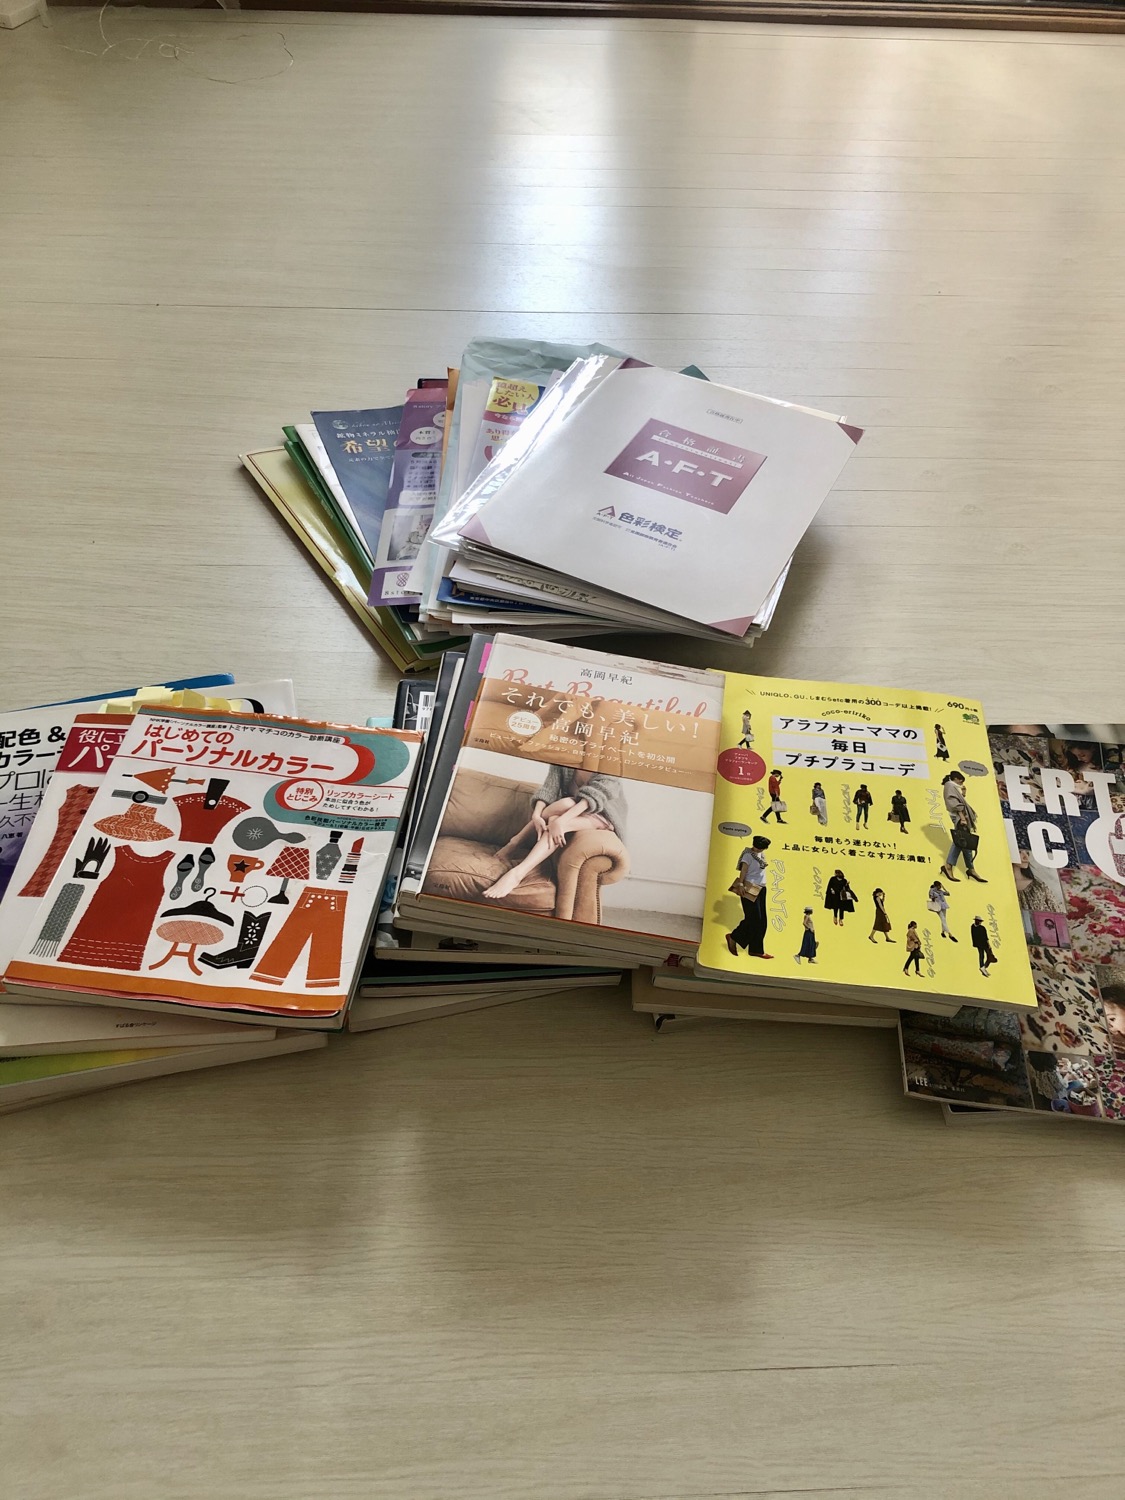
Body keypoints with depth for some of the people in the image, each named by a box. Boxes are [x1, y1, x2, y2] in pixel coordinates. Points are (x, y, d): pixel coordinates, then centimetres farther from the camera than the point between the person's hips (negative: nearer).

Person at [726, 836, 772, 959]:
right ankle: (733, 937, 10)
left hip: (761, 889, 8)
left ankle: (756, 950, 12)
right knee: (753, 918, -9)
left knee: (762, 921, 7)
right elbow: (743, 872, -14)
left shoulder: (761, 854, 11)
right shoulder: (748, 855, -11)